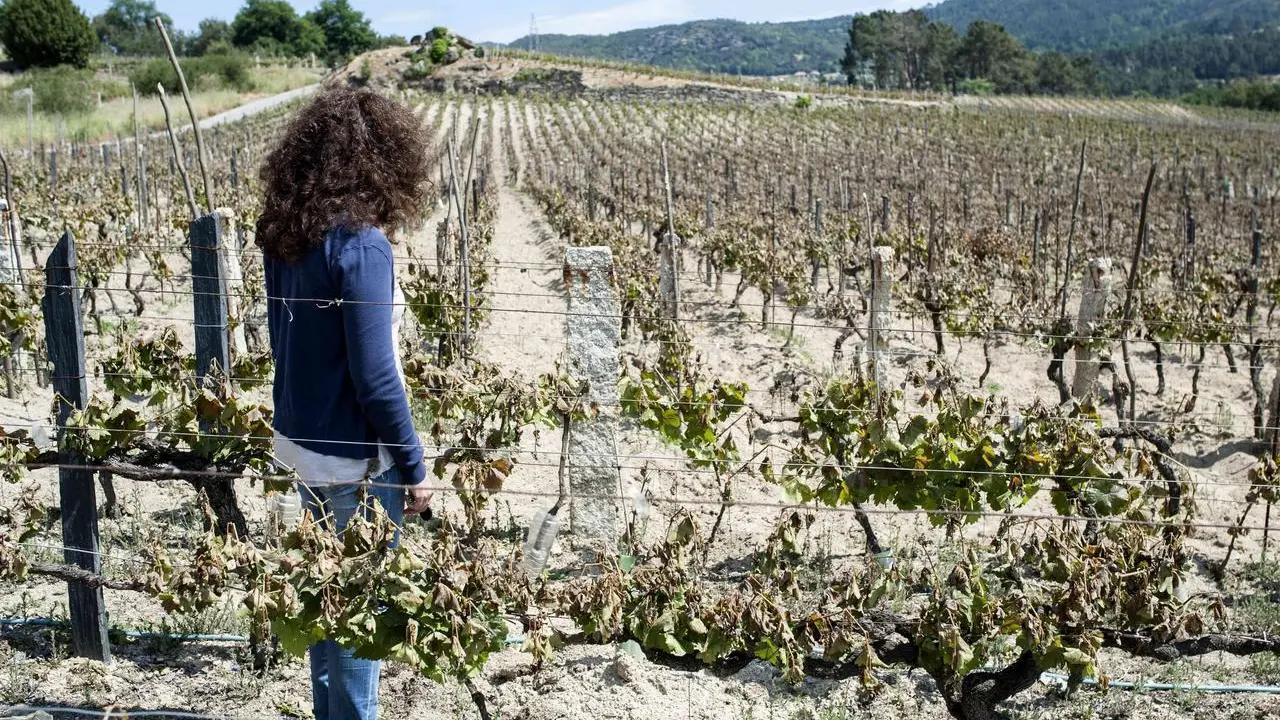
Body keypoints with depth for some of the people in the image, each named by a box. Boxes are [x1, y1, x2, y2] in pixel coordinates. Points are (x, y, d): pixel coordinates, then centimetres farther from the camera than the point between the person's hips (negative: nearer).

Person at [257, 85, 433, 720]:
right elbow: (374, 376, -22)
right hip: (353, 456, -8)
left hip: (300, 441, 8)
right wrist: (415, 467, -12)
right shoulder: (360, 244, -22)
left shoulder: (284, 234, 2)